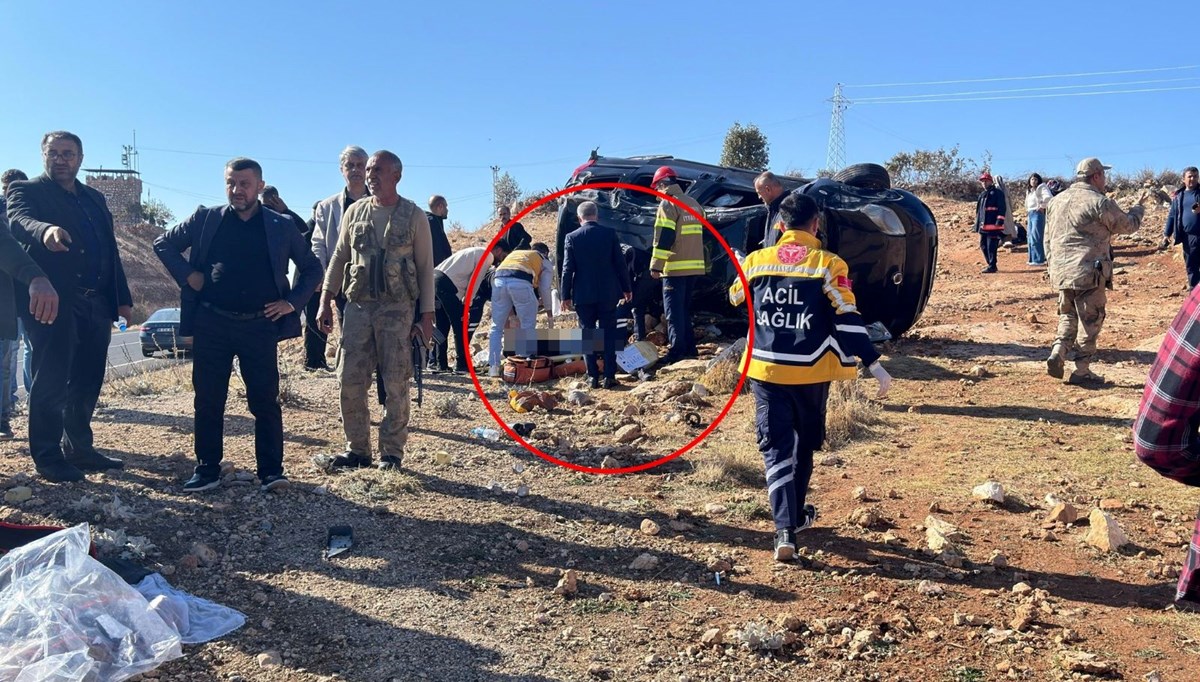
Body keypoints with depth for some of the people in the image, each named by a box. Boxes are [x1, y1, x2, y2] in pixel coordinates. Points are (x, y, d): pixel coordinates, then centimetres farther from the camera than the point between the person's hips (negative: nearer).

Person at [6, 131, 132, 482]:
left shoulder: (95, 199, 19)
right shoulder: (26, 190, 2)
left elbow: (111, 250, 17)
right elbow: (20, 221, -21)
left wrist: (122, 298, 10)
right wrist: (45, 231, -44)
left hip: (96, 304, 6)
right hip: (54, 301, -6)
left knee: (87, 382, 9)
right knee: (51, 381, -3)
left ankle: (79, 449, 19)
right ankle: (48, 457, 4)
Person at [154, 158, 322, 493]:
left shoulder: (282, 226, 3)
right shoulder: (206, 219, 4)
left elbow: (312, 268, 11)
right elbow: (164, 243, 15)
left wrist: (293, 301, -1)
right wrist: (187, 275, 0)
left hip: (260, 326, -1)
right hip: (212, 324, 1)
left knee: (266, 401, 0)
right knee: (208, 401, 6)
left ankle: (271, 471, 9)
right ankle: (207, 469, 17)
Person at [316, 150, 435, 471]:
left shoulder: (414, 216, 2)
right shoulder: (355, 212, 10)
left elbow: (426, 269, 1)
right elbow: (338, 257, 15)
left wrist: (426, 316, -4)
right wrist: (325, 301, 7)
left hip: (397, 309, -3)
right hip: (358, 305, 3)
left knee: (395, 384, 0)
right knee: (350, 379, 1)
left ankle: (392, 452, 10)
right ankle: (357, 449, 13)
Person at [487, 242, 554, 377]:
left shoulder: (514, 253, 40)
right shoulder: (544, 261, 27)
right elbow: (544, 289, 17)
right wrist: (550, 314, 29)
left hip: (499, 280, 4)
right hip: (520, 282, -4)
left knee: (497, 327, 12)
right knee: (528, 327, 9)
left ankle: (493, 367, 9)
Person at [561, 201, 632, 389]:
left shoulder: (572, 238, -3)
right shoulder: (609, 234, -2)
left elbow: (567, 269, -3)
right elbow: (620, 263, 0)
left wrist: (565, 295, 3)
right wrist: (627, 288, 9)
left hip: (583, 295, 0)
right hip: (608, 293, 1)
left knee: (587, 336, 8)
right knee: (608, 335, 7)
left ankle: (593, 377, 6)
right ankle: (609, 376, 4)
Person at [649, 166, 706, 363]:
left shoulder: (668, 204, -8)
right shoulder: (694, 204, 17)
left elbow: (663, 238, -15)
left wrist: (656, 265, -14)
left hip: (675, 268, -8)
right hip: (694, 266, 8)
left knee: (674, 311, -5)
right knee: (685, 309, 16)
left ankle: (677, 352, -8)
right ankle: (689, 348, 17)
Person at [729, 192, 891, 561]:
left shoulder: (756, 261, -1)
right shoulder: (829, 265, -8)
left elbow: (736, 300, 17)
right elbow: (847, 320, -13)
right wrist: (873, 364, -10)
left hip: (766, 368, 1)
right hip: (811, 371, -1)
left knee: (777, 447, 3)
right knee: (804, 444, 19)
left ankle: (785, 529, -11)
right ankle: (795, 514, 35)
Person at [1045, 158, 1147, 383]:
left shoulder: (1056, 201, 11)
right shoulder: (1099, 202, -10)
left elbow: (1048, 239, 16)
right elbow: (1128, 225, 3)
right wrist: (1139, 208, 22)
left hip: (1061, 273, 6)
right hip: (1089, 273, -6)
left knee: (1068, 316, 18)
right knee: (1090, 322, 4)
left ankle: (1057, 353, -1)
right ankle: (1082, 370, 7)